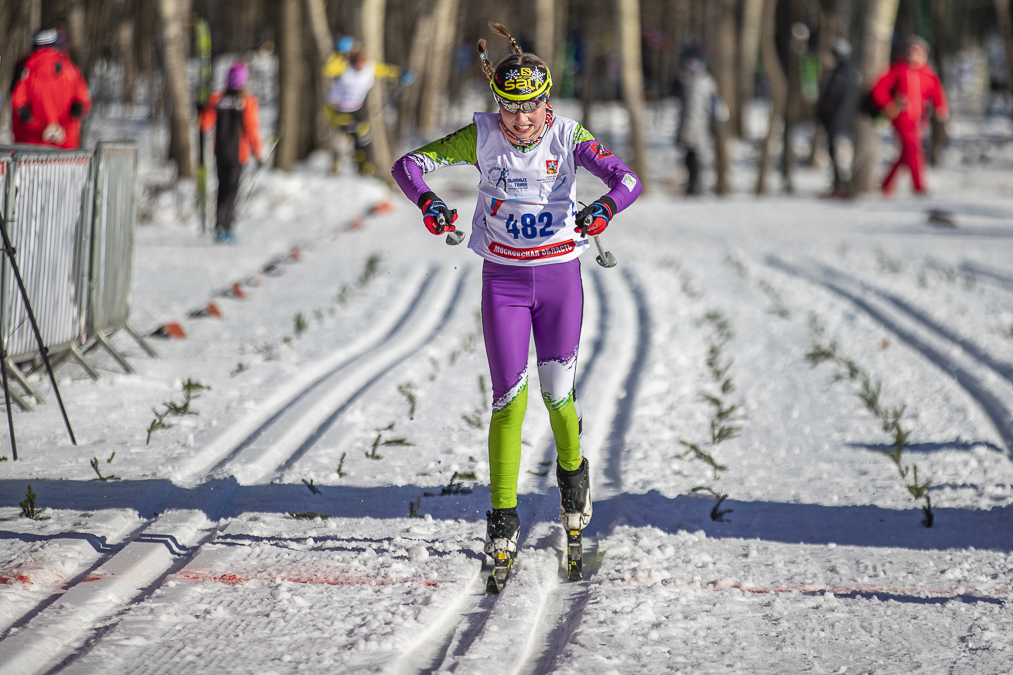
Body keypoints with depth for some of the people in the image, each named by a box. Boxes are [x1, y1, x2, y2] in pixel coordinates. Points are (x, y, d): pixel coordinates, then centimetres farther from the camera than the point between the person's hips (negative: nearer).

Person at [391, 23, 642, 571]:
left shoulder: (567, 137, -12)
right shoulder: (482, 137, -10)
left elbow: (627, 180, -22)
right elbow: (408, 164, -12)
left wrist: (605, 207, -45)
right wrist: (427, 201, -34)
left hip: (560, 277, 0)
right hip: (503, 280, 0)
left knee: (557, 394, 5)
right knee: (510, 399, -5)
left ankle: (572, 470, 36)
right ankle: (503, 515, 4)